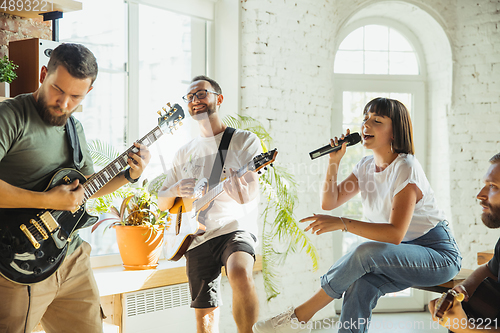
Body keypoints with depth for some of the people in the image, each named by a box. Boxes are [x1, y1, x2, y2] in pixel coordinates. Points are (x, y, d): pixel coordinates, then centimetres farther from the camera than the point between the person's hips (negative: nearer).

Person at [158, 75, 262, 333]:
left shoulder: (244, 140, 2)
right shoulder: (185, 152, 15)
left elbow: (251, 194, -9)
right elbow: (161, 202, 17)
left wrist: (244, 194, -31)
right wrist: (176, 190, -5)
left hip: (234, 227, -4)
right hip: (197, 237, 4)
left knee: (240, 274, -36)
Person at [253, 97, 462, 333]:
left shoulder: (406, 168, -18)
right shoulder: (365, 167, 6)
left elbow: (395, 234, -27)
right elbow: (329, 202, 6)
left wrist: (342, 223, -35)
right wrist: (334, 161, -5)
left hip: (438, 253, -6)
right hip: (403, 253, 6)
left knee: (366, 252, -33)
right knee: (361, 284, -28)